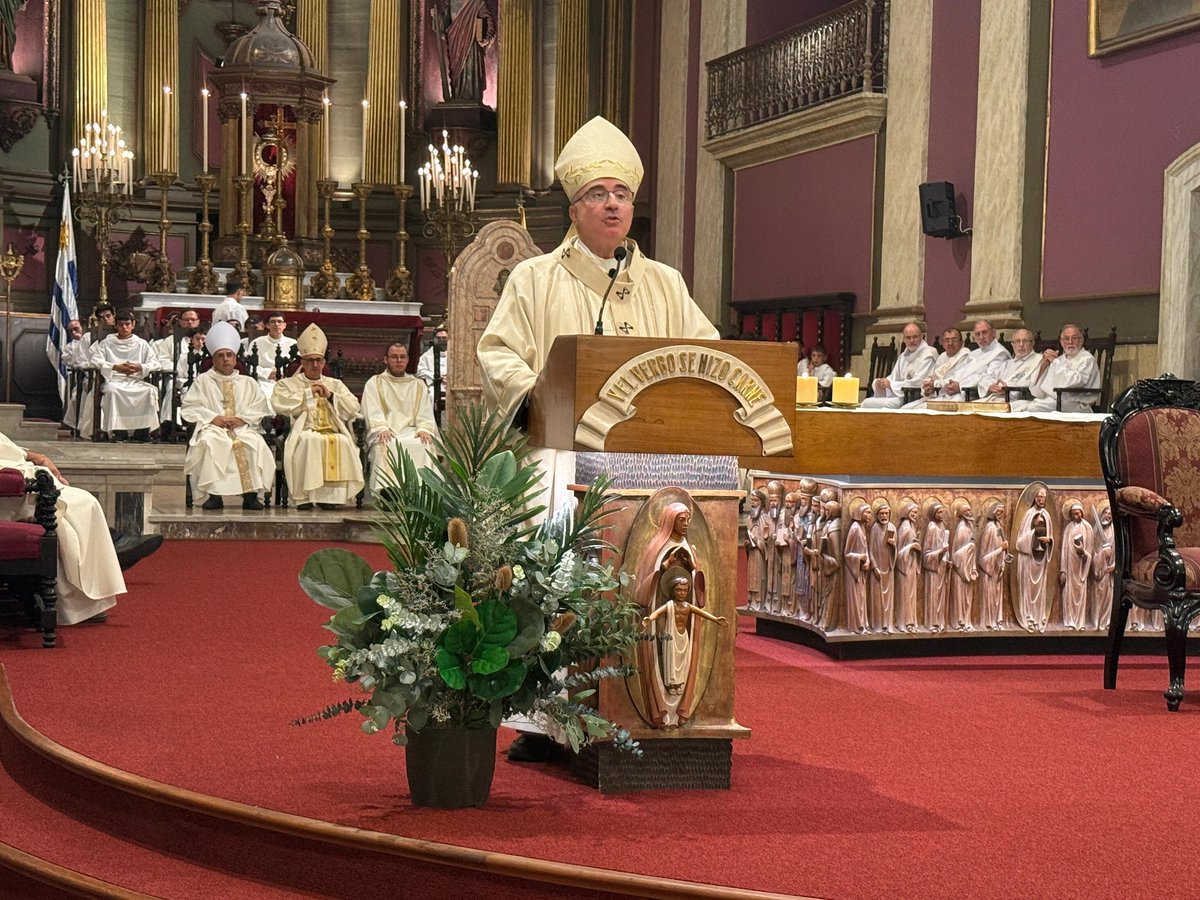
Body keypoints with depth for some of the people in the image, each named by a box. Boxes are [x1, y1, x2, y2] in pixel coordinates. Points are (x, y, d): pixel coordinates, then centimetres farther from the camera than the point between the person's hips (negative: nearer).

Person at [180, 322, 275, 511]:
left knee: (256, 443, -32)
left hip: (242, 428, 1)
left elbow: (260, 408, 11)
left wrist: (241, 418, -6)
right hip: (213, 428, -1)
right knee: (209, 443, -36)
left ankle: (251, 493, -31)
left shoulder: (248, 383, 22)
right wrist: (213, 418, -9)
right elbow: (190, 407, 5)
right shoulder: (203, 381, 16)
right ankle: (214, 494, -36)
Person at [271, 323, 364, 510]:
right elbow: (279, 404, -3)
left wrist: (330, 396, 0)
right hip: (304, 433, -2)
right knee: (309, 440, -37)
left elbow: (353, 409, 12)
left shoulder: (335, 384, 26)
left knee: (342, 441, -32)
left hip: (333, 431, 2)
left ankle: (332, 495, -31)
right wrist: (308, 393, -1)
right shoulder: (288, 384, 19)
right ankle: (304, 496, -35)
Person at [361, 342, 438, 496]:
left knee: (424, 444, -32)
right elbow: (372, 411, 1)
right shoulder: (374, 383, 16)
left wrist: (424, 429, -11)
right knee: (386, 445, -37)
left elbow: (426, 414, 12)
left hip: (411, 431, 2)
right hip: (385, 434, -2)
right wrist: (382, 428, -19)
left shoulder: (418, 386, 23)